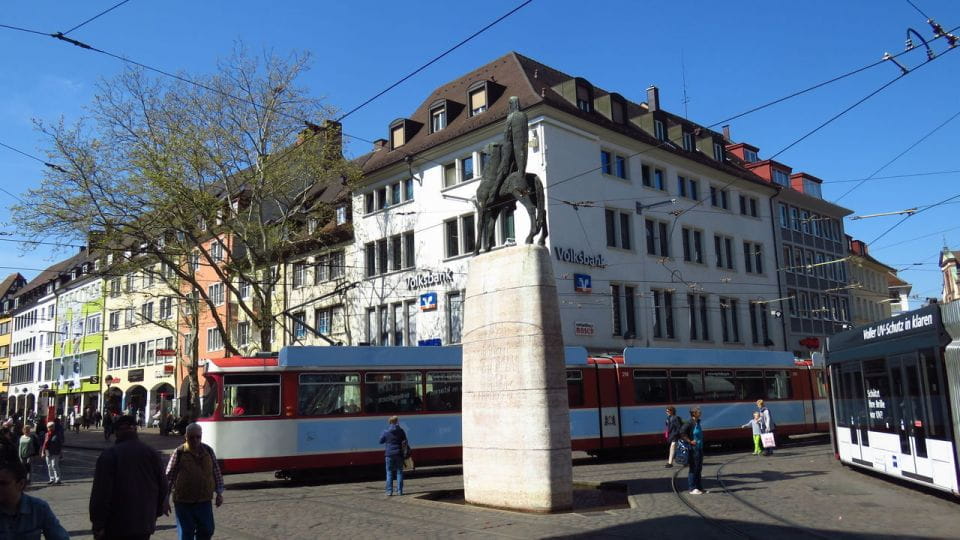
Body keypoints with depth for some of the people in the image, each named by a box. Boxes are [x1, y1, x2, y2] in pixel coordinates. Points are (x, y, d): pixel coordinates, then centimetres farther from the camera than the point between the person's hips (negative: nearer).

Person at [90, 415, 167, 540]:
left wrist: (98, 524, -9)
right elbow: (162, 488, 9)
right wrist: (154, 515, 20)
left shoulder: (109, 455, -9)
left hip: (116, 528, -4)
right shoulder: (152, 454, 5)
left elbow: (100, 493, -14)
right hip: (145, 525, 4)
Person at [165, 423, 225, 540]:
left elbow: (216, 472, 11)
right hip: (183, 501, -3)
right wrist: (165, 500, -4)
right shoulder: (179, 452, -6)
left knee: (207, 530, 8)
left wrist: (219, 493, 9)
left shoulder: (208, 451, 4)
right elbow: (169, 476, -3)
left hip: (204, 501, 3)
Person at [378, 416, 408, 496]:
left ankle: (389, 491, 2)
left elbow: (381, 441, 2)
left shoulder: (386, 431, -8)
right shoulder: (401, 431, -5)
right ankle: (399, 491, 8)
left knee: (389, 472, 6)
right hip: (399, 453, 1)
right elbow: (405, 441, 1)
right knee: (399, 472, 9)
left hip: (389, 454, -1)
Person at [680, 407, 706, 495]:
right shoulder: (690, 423, -16)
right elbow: (682, 433, -26)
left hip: (699, 449, 9)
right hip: (693, 449, -9)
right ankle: (692, 489, 3)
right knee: (693, 469, -3)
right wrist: (690, 441, -22)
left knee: (699, 469, 14)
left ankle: (699, 487, 22)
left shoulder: (697, 423, 11)